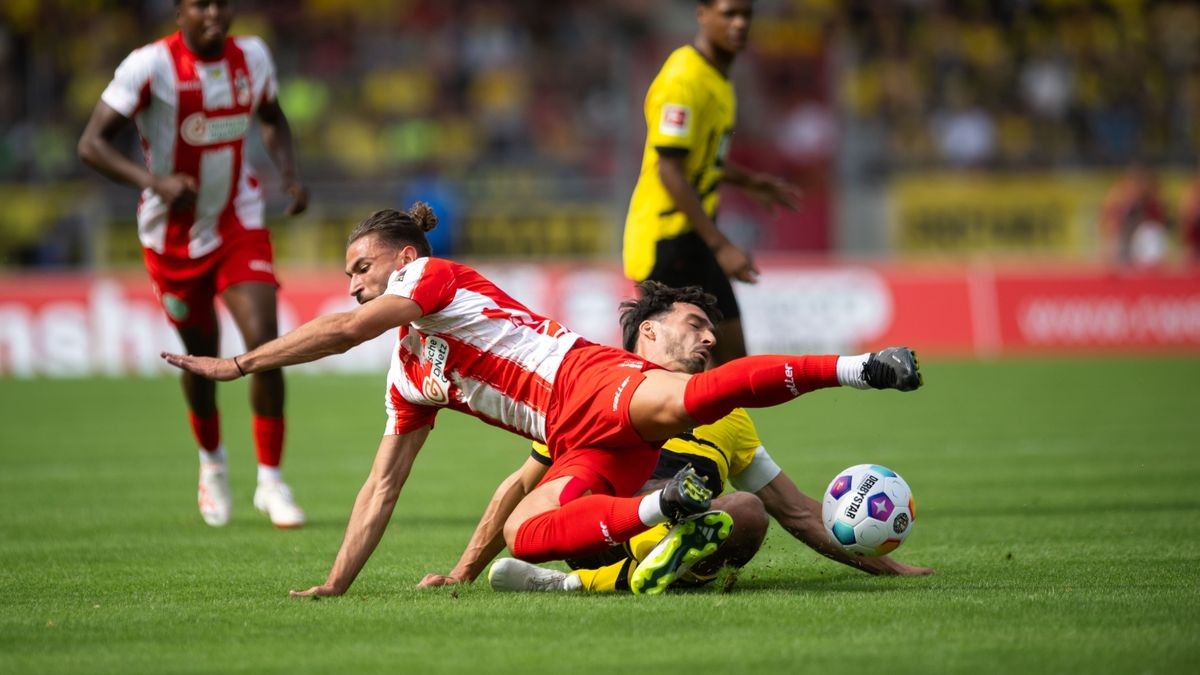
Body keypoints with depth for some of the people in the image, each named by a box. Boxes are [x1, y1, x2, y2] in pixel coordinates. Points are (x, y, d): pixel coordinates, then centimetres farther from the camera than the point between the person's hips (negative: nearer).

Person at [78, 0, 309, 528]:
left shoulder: (252, 57, -5)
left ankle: (271, 480, -4)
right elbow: (91, 143, -21)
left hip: (240, 225, 2)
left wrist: (289, 174, -2)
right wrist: (154, 181, -35)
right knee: (201, 354, 11)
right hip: (174, 232, -2)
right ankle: (211, 461, 40)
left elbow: (271, 119, 17)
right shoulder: (151, 66, -20)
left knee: (264, 343, -15)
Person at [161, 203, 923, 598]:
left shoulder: (438, 277, 7)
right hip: (581, 451, 7)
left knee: (681, 399, -39)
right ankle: (663, 505, -29)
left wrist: (239, 363, -8)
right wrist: (336, 585, 24)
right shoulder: (410, 380, 31)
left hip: (590, 382, -7)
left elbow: (348, 329, -9)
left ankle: (859, 367, -35)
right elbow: (381, 487, 31)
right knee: (524, 534, -25)